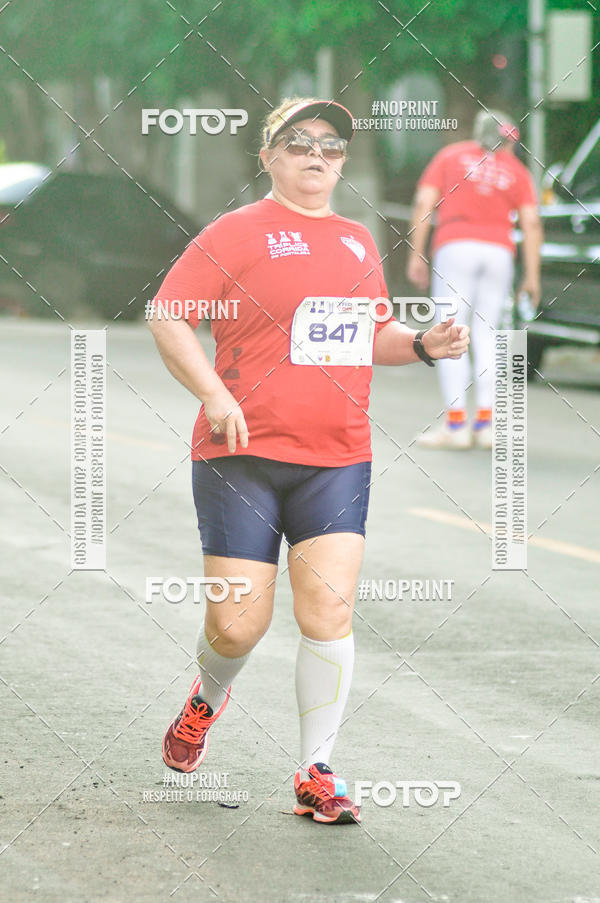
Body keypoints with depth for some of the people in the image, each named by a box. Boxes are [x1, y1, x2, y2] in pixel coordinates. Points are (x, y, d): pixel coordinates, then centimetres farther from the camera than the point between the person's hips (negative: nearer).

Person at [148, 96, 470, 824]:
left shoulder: (358, 242, 15)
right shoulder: (238, 233, -3)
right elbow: (166, 315, -7)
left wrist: (422, 345, 7)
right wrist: (212, 392, -18)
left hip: (337, 462, 4)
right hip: (243, 456, -4)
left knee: (329, 612, -8)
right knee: (238, 623, -2)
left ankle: (315, 775, 1)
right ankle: (207, 698, 33)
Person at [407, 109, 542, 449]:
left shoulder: (450, 156, 15)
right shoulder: (516, 170, 16)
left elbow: (424, 204, 5)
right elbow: (531, 223, 5)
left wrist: (416, 255, 6)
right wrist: (532, 276, 5)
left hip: (455, 246, -2)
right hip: (499, 251, 2)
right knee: (486, 333, 11)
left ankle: (456, 424, -10)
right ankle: (485, 422, 5)